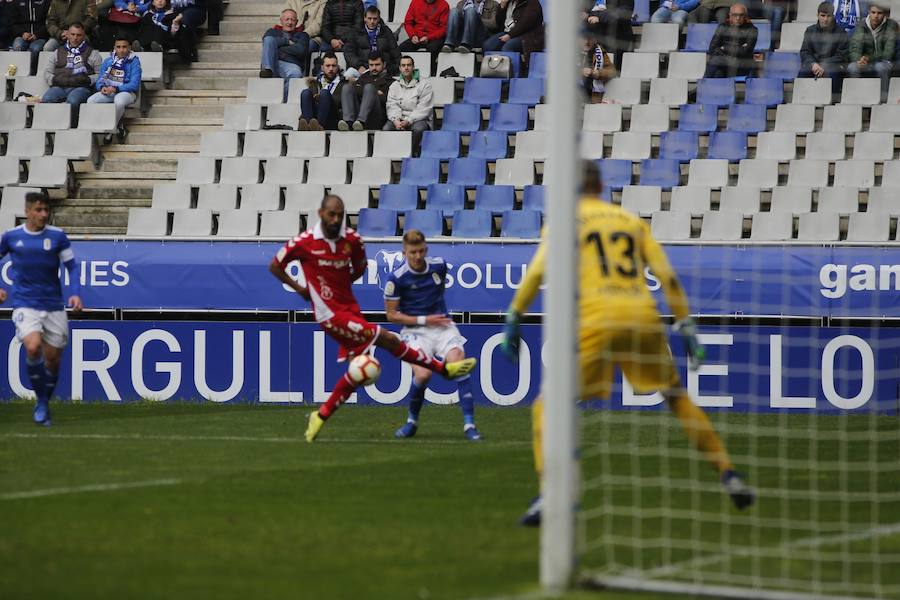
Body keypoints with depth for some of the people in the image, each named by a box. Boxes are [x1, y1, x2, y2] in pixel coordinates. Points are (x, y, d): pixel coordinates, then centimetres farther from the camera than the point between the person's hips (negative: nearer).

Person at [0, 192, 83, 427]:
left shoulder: (57, 236, -1)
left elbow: (72, 266, 3)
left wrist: (75, 293, -12)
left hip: (53, 306, 2)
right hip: (25, 305, -2)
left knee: (53, 357, 5)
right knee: (33, 346, -26)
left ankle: (45, 404, 28)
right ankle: (41, 400, -9)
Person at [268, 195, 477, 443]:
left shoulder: (352, 240, 1)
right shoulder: (304, 243, -12)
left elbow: (360, 265, 22)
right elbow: (275, 267, 2)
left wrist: (340, 283, 10)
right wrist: (299, 289, 1)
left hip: (350, 308, 7)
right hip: (331, 313, -7)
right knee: (387, 339, -15)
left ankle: (321, 416, 17)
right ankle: (444, 368, -5)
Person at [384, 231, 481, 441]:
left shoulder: (439, 265, 0)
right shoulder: (396, 278, -11)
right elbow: (392, 315, -5)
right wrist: (424, 320, -11)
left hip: (442, 325, 3)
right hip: (415, 330, -3)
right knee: (423, 374, -25)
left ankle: (469, 424, -19)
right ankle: (412, 422, 3)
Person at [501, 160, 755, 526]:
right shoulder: (632, 220, 22)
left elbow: (537, 273, -2)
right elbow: (667, 277, 14)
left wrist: (514, 318, 1)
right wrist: (686, 327, 15)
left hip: (597, 320, -4)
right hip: (645, 319, 4)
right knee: (677, 398, 21)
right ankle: (728, 476, 16)